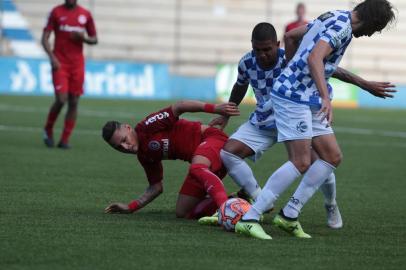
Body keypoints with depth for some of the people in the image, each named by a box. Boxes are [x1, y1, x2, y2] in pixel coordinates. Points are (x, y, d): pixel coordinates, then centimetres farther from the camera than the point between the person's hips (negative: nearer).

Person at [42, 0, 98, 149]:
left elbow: (94, 39, 15)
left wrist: (83, 37, -8)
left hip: (77, 64, 3)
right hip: (60, 63, -3)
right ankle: (48, 130, 11)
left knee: (74, 102, -1)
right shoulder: (56, 12, 1)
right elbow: (45, 38, -2)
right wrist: (52, 57, -16)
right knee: (61, 99, -14)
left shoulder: (86, 15, 7)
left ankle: (65, 140, 6)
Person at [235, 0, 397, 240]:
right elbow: (314, 58, -31)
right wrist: (326, 98, -40)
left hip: (308, 101, 11)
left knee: (333, 156, 7)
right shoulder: (342, 27, -15)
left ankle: (289, 215, 7)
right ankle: (249, 219, -15)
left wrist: (293, 72, 37)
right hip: (294, 98, -11)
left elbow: (291, 36, 25)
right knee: (301, 163, -14)